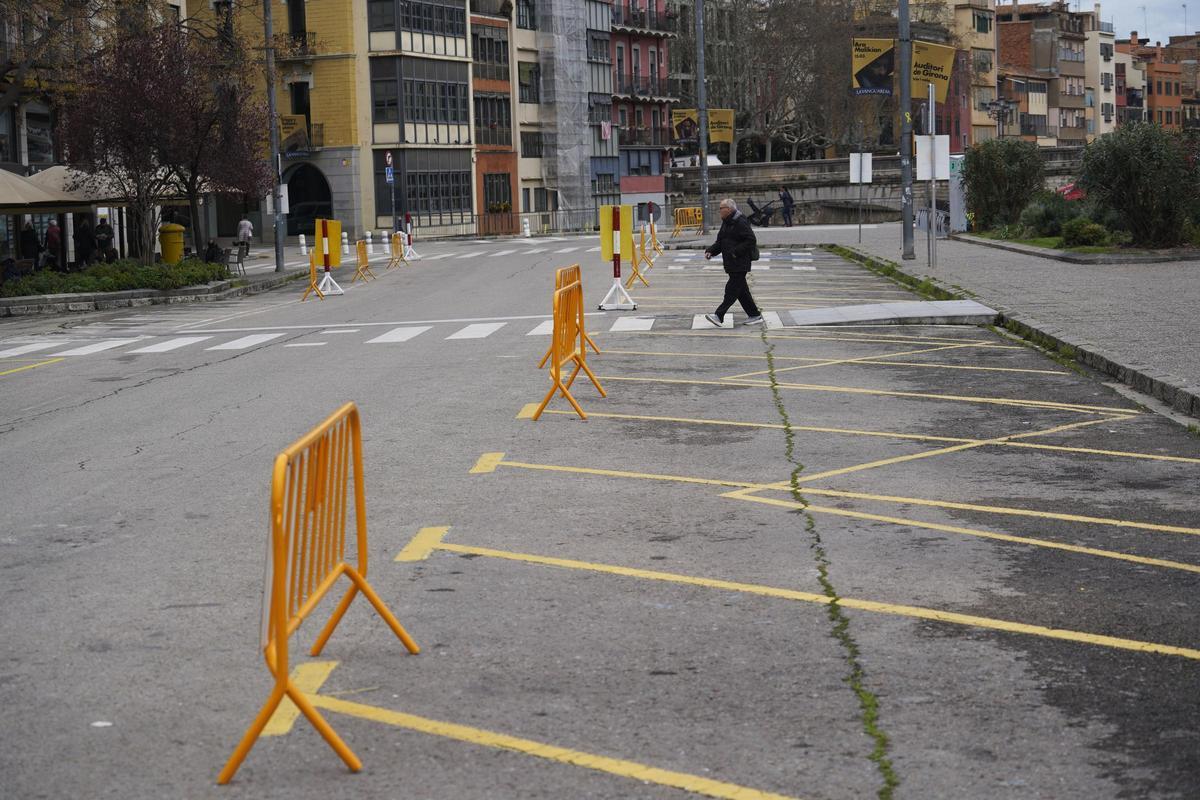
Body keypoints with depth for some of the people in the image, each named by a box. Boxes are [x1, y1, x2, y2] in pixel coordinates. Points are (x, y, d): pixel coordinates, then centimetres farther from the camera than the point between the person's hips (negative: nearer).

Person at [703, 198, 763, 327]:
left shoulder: (741, 223, -16)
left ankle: (719, 316, -12)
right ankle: (755, 315, 18)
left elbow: (751, 241, -20)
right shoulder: (726, 223, 15)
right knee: (742, 290, 12)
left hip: (740, 264, -10)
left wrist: (736, 252, -21)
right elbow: (720, 242, 19)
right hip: (731, 263, 10)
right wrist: (710, 250, 2)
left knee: (732, 289, -9)